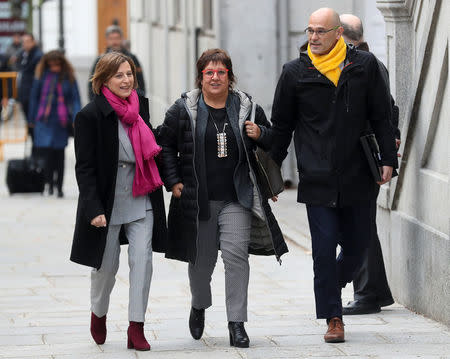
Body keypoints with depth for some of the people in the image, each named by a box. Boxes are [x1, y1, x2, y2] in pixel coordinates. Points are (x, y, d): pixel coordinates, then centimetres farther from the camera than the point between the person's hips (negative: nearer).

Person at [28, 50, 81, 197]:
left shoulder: (68, 77, 0)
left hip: (61, 121, 0)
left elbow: (75, 98, 0)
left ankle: (59, 187, 14)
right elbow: (34, 96, 10)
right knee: (46, 151, -11)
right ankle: (50, 182, 6)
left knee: (59, 154, 4)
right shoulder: (42, 76, 3)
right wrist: (32, 119, 10)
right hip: (44, 120, 0)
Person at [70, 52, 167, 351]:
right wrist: (94, 209, -17)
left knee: (142, 260, -8)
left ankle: (137, 327, -4)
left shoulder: (141, 106, 5)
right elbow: (85, 167, -11)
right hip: (108, 202, -4)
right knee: (107, 265, 7)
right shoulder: (90, 115, -10)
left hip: (140, 200, 4)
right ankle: (99, 314, 35)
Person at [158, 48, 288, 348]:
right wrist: (173, 181, 0)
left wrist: (260, 134, -5)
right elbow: (166, 146, 9)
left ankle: (237, 323, -8)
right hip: (197, 199, 0)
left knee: (236, 254, -14)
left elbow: (272, 142, 17)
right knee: (201, 259, 9)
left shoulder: (247, 108, 6)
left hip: (236, 199, 0)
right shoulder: (183, 110, 2)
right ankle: (199, 306, 40)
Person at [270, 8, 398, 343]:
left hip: (358, 177, 1)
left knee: (357, 245, 9)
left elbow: (382, 117, 7)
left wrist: (388, 160, 0)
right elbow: (281, 126, 10)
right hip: (317, 179, -1)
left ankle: (330, 287, 36)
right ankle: (333, 318, 3)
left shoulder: (364, 66, 2)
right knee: (325, 249, -5)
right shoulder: (295, 73, 1)